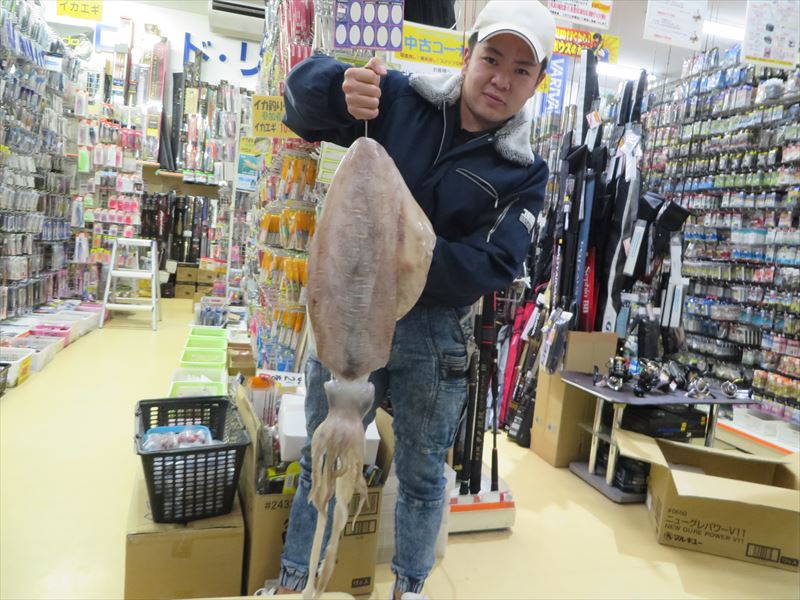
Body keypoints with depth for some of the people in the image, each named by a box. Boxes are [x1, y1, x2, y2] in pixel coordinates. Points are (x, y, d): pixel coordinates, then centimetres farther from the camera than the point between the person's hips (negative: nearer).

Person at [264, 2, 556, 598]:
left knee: (422, 474, 19)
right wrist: (340, 87, -26)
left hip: (434, 335, 0)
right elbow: (302, 96, -2)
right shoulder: (398, 98, -3)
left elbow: (492, 266, -13)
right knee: (321, 460, 18)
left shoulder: (525, 172, -4)